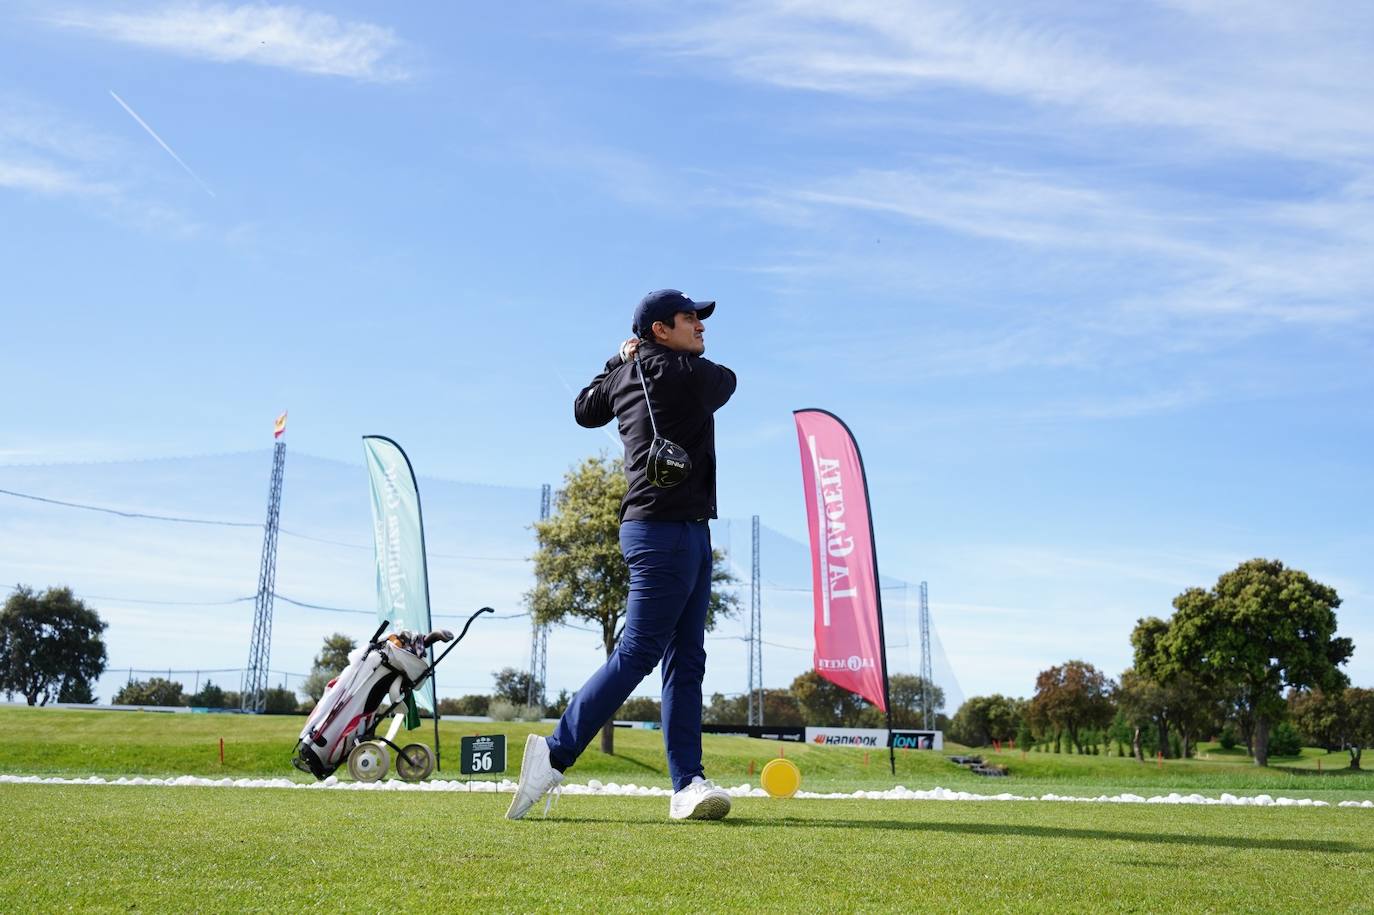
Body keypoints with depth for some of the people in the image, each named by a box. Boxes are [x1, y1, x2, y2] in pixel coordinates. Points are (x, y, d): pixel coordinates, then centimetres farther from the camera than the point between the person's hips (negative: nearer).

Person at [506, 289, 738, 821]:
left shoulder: (623, 377, 12)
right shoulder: (684, 373, -12)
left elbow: (585, 410, 30)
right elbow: (727, 380, 10)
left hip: (688, 534, 10)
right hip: (666, 531, -10)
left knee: (686, 658, 6)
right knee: (637, 653, -7)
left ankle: (688, 783, 5)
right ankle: (555, 753, -2)